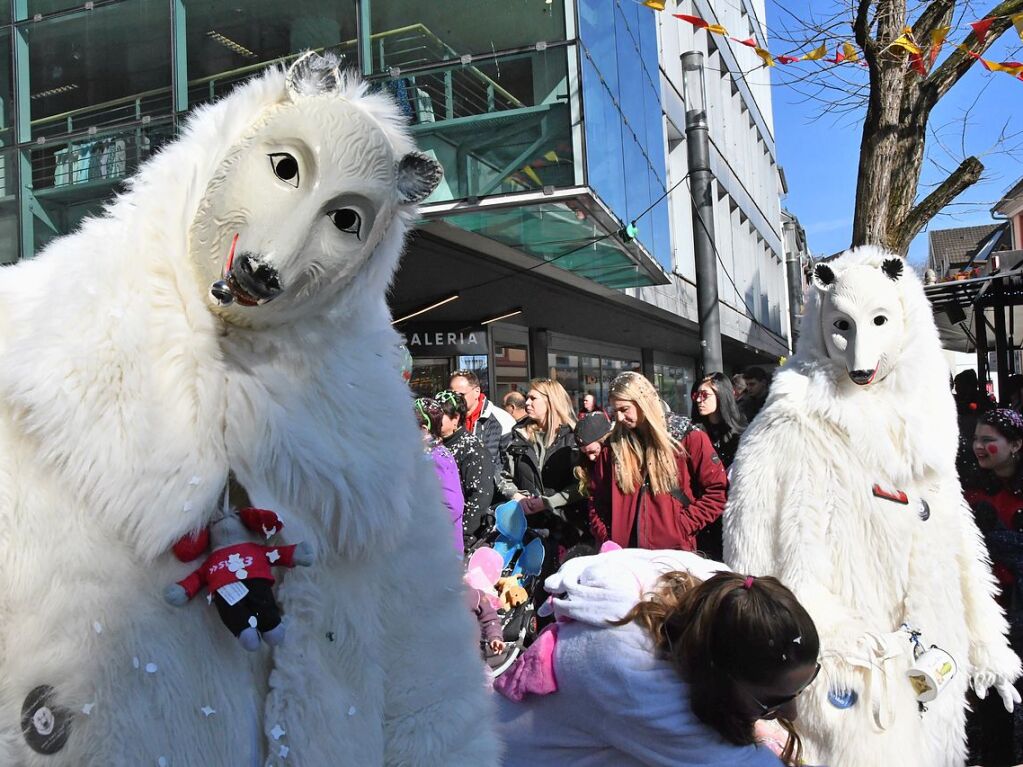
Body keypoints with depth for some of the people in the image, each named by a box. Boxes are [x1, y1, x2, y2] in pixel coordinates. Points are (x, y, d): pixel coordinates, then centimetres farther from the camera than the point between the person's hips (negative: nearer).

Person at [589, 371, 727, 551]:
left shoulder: (688, 438, -4)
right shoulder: (613, 445, 6)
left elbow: (717, 491, -4)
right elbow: (597, 501, 13)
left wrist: (681, 526, -11)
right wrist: (606, 540, 1)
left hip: (674, 550, -3)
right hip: (625, 553, 3)